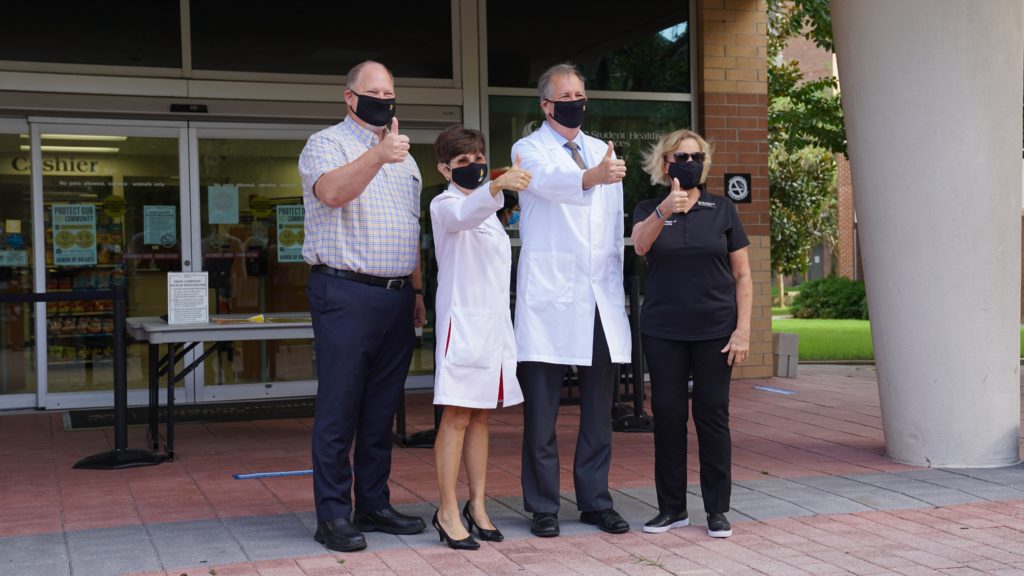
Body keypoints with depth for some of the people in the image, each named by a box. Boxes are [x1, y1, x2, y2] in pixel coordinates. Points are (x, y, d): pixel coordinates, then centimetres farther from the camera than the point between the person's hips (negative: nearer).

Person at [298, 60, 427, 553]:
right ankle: (333, 515, 3)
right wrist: (378, 156, -38)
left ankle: (374, 505, 19)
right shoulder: (327, 144, -1)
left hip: (397, 297, 7)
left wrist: (417, 291, 19)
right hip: (345, 294, -7)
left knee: (382, 410, 10)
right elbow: (332, 192, -24)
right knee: (338, 409, -4)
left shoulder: (403, 158, 20)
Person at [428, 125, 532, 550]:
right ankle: (448, 512, -2)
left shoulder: (487, 210, 20)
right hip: (463, 321, -7)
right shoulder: (445, 205, -6)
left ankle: (477, 506, 16)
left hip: (495, 322, 8)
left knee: (480, 417, 10)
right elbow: (464, 215, -32)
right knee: (456, 417, -6)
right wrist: (497, 186, -48)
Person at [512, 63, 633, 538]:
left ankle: (595, 501, 17)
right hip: (549, 297, -5)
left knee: (598, 410, 8)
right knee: (541, 413, -1)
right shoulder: (529, 150, 2)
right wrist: (592, 176, -43)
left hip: (601, 298, 5)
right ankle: (543, 507, 8)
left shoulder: (603, 151, 19)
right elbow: (549, 179, -23)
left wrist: (615, 281, 12)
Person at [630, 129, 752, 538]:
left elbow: (743, 275, 5)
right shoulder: (648, 210, 5)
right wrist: (663, 210, -38)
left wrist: (743, 329, -5)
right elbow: (640, 244, -19)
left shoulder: (722, 211, 4)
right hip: (663, 331, 1)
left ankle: (717, 509, 11)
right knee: (667, 414, 3)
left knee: (712, 414, 2)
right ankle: (672, 508, 15)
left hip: (715, 330, 0)